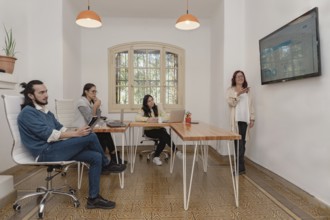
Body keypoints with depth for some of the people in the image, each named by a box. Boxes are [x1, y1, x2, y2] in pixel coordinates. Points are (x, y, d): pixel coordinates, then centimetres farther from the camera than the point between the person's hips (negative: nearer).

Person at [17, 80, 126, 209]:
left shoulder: (46, 112, 18)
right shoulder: (27, 113, -9)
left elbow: (61, 129, 14)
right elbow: (48, 134, -20)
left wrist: (76, 132, -6)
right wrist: (76, 134, -22)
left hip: (55, 149, 8)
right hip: (45, 153, -8)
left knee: (96, 157, -9)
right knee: (91, 137, -21)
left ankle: (93, 198, -1)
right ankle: (106, 166, 4)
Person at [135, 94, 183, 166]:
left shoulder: (158, 108, 7)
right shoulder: (143, 110, 1)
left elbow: (166, 117, -4)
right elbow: (137, 118, -17)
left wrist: (158, 119, -24)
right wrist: (147, 119, -32)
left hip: (159, 129, 3)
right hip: (149, 130, -3)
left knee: (164, 138, -32)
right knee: (165, 135, -30)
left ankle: (156, 157, -17)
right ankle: (176, 151, -16)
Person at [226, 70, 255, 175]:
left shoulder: (247, 91, 17)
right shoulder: (230, 90, 6)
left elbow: (251, 105, 14)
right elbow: (231, 103, -7)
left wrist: (252, 118, 8)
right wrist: (238, 94, -20)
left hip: (245, 120, 3)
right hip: (236, 120, -3)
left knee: (242, 143, 4)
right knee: (239, 143, -8)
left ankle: (239, 166, 14)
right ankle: (240, 167, -2)